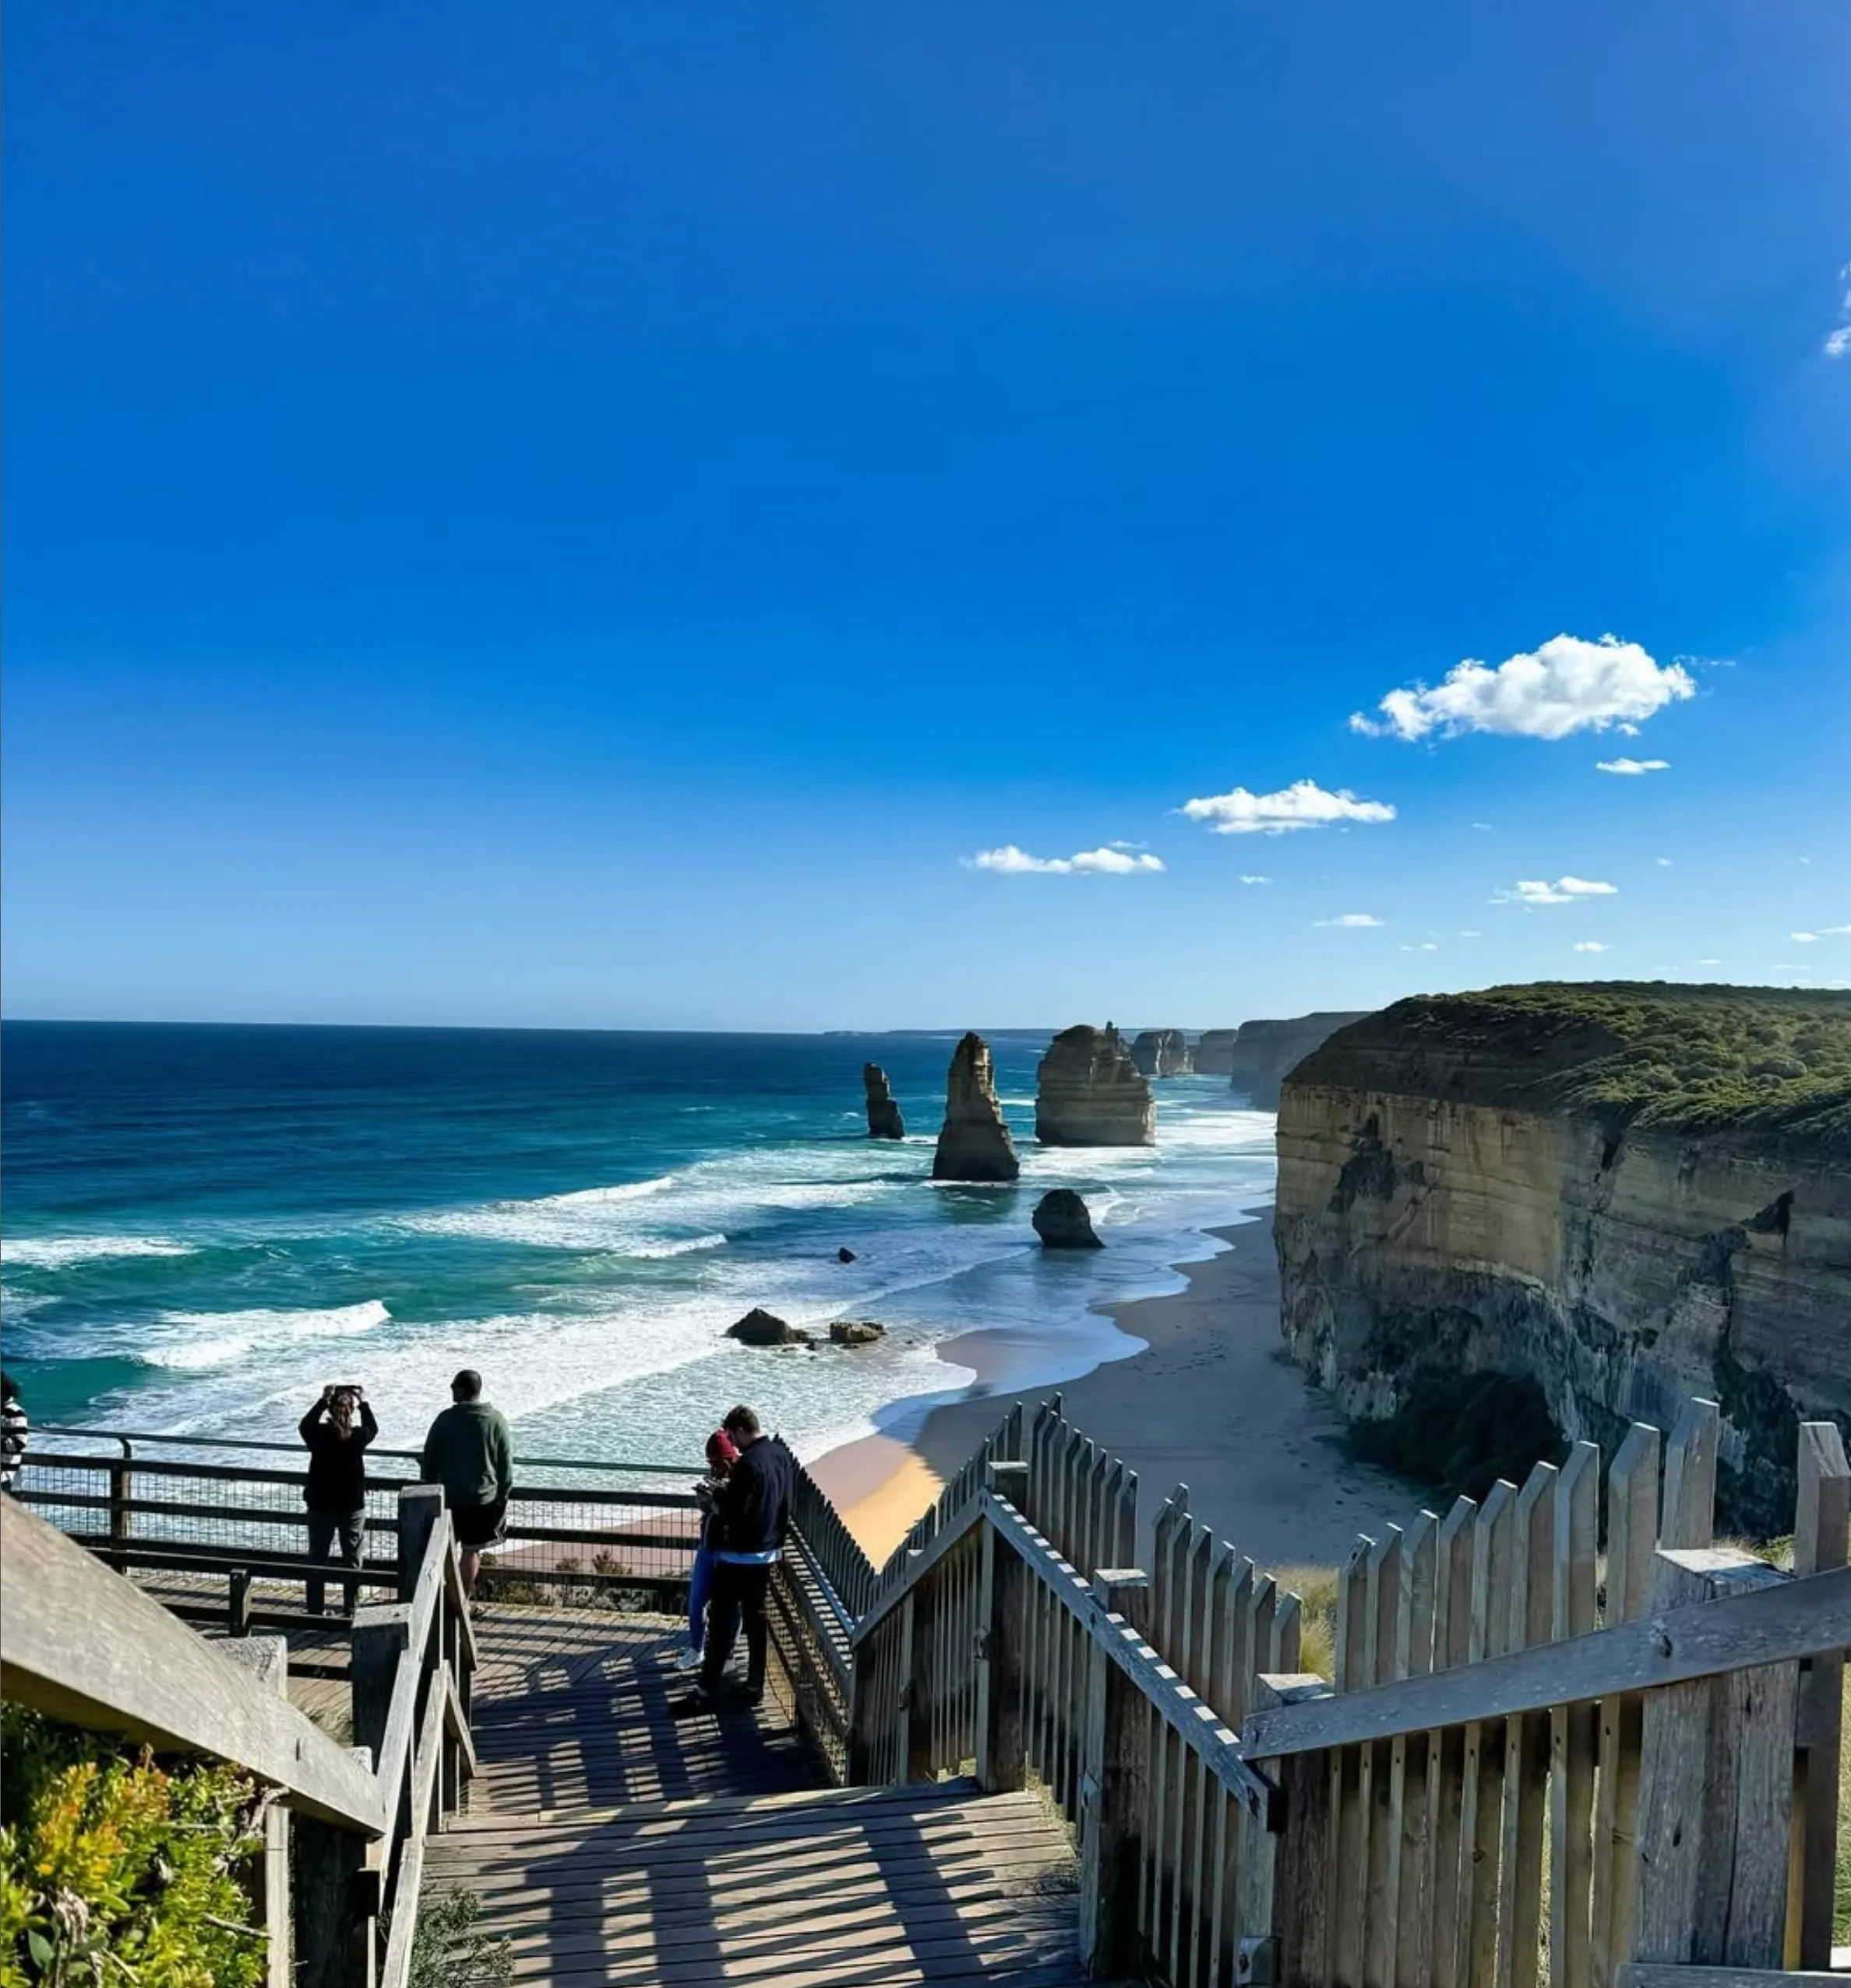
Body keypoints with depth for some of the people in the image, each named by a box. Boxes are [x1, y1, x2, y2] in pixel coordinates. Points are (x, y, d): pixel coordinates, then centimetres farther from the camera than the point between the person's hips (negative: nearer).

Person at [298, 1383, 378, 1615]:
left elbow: (304, 1425, 10)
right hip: (352, 1507, -1)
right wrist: (364, 1402, 19)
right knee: (353, 1561, 9)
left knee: (317, 1559, 13)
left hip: (320, 1506, 1)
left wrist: (323, 1401, 14)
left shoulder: (319, 1434, -14)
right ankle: (352, 1611, 11)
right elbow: (373, 1428, 11)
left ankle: (315, 1611, 18)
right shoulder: (358, 1436, -14)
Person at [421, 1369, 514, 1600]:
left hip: (449, 1497, 1)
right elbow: (506, 1464, -3)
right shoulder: (496, 1420, -5)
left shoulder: (445, 1419, -6)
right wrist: (503, 1497, 5)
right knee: (472, 1551, 7)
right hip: (484, 1498, 0)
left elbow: (429, 1459, 1)